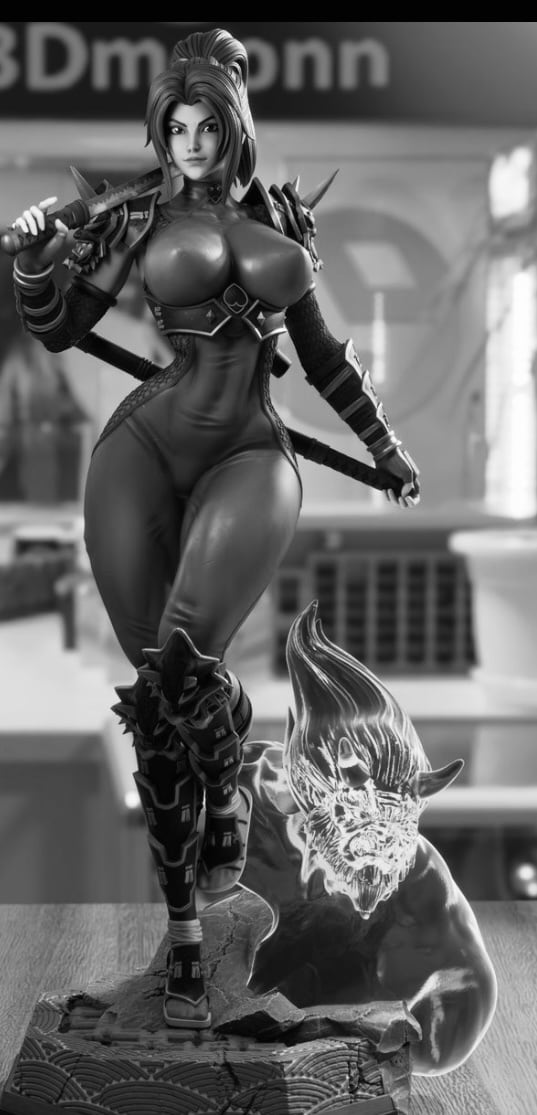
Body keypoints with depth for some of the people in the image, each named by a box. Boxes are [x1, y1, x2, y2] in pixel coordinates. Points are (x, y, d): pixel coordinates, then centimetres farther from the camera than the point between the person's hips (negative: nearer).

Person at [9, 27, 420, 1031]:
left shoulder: (281, 217, 15)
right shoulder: (138, 221, 10)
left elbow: (321, 353, 24)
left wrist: (388, 450, 30)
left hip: (252, 458, 0)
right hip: (146, 447, 0)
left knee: (183, 659, -26)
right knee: (159, 696, -5)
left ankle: (229, 799, 8)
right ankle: (184, 933, 7)